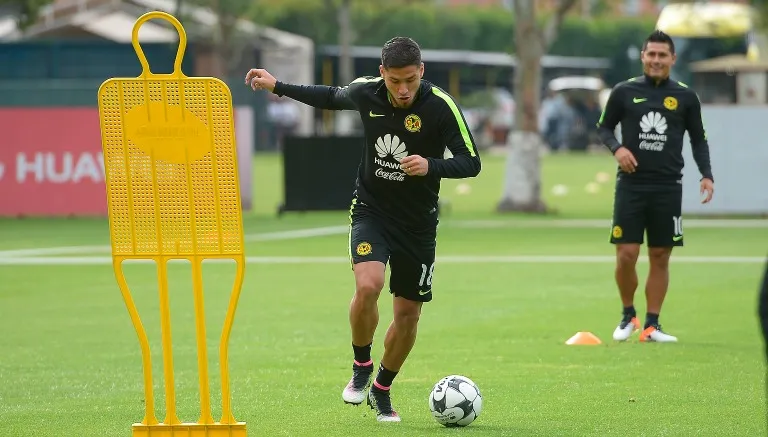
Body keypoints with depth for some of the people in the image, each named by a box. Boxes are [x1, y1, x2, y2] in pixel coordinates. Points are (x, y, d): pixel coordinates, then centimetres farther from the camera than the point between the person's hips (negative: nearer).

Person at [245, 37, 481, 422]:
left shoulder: (441, 106, -17)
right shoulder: (365, 92, -8)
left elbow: (471, 162, -15)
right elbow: (332, 97, 15)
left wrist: (432, 166, -33)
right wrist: (277, 86, 16)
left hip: (418, 223, 0)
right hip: (371, 211, 0)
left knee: (408, 313, 6)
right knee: (368, 286, -25)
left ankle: (381, 390, 29)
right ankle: (361, 366, 0)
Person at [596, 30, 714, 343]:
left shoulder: (685, 97, 5)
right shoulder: (624, 92, 1)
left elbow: (698, 139, 12)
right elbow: (603, 127, 10)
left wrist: (706, 174, -1)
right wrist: (616, 148, -10)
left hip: (668, 188, 1)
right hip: (631, 185, -1)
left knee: (660, 257, 3)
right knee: (626, 255, -6)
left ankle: (651, 325, 12)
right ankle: (628, 316, 16)